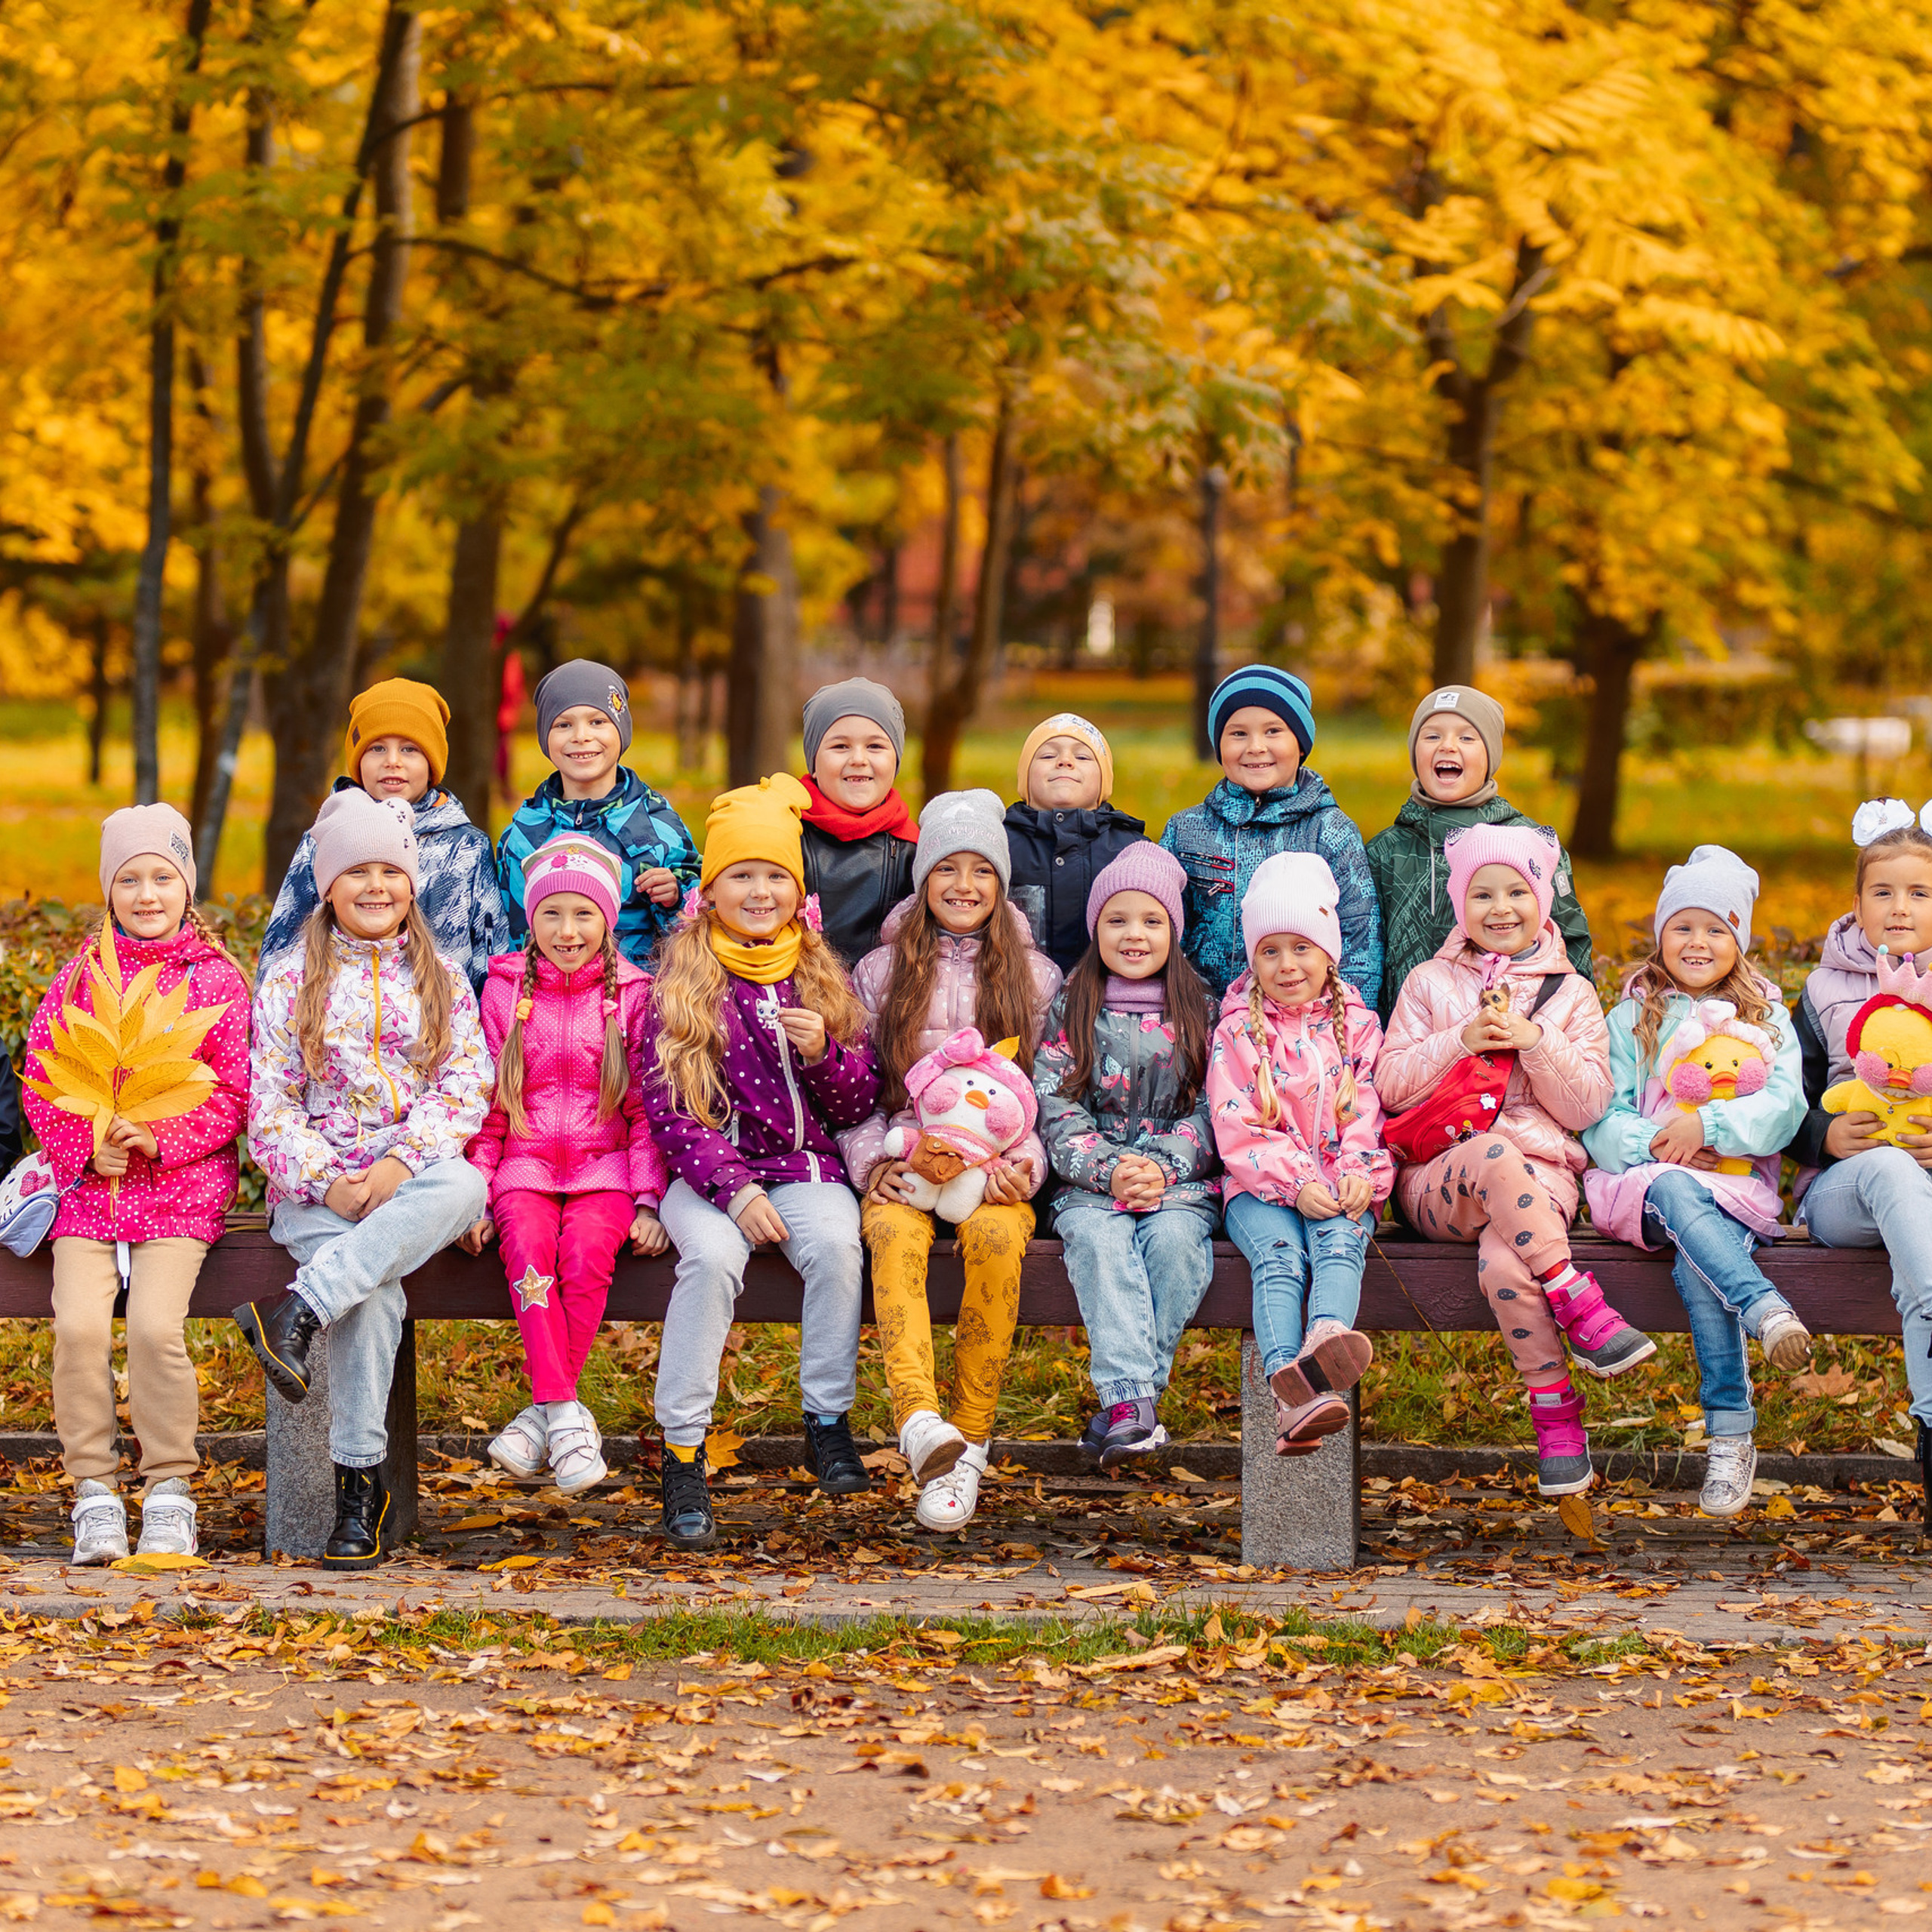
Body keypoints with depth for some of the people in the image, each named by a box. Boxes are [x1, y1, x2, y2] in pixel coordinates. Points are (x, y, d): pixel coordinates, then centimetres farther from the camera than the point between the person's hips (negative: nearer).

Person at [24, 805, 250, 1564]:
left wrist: (158, 1138, -12)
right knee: (79, 1323, -19)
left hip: (184, 1183, -2)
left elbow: (234, 1094, 2)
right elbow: (42, 1079, 9)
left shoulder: (217, 980, 5)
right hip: (89, 1183, 2)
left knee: (156, 1325, -21)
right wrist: (86, 1149, -7)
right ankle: (95, 1494, -7)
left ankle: (169, 1494, -7)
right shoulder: (80, 977, 11)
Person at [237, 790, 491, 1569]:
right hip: (318, 1185, -1)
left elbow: (467, 1086, 2)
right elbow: (268, 1103, 3)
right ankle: (359, 1488, -26)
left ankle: (299, 1312, -44)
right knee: (373, 1296, -32)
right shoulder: (290, 983, 9)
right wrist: (327, 1181, -13)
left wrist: (403, 1162, -15)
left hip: (417, 1174, 1)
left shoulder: (443, 980, 13)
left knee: (464, 1185, -37)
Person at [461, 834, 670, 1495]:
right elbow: (488, 1103, 11)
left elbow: (648, 1109, 7)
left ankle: (544, 1414, -25)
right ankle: (567, 1415, -37)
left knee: (586, 1249, -32)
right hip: (526, 1163, 1)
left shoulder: (631, 995, 7)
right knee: (527, 1244, -32)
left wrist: (649, 1200, -4)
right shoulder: (506, 990, 10)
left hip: (606, 1166, -1)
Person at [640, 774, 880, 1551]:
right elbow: (668, 1107, -4)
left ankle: (827, 1420, -15)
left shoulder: (821, 977, 12)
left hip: (806, 1170, 2)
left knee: (836, 1244, -31)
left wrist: (824, 1052, -10)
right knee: (713, 1255, -34)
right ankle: (682, 1451, -27)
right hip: (706, 1173, -2)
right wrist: (735, 1190, -18)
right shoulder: (681, 983, 4)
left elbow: (859, 1105, 12)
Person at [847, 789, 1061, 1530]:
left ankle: (968, 1441, -30)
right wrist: (872, 1160, -5)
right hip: (903, 1161, 0)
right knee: (895, 1234, -36)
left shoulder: (1035, 976, 12)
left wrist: (1023, 1164, -7)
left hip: (995, 1166, 0)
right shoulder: (880, 971, 13)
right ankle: (921, 1425, -52)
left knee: (996, 1237, -36)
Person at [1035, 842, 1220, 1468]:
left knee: (1173, 1238, -32)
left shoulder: (1200, 1014, 10)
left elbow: (1209, 1109, 3)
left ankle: (1127, 1398, -29)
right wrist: (1109, 1169, -14)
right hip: (1092, 1183, 0)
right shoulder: (1071, 1011, 10)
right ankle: (1131, 1398, -44)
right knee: (1100, 1239, -32)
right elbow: (1057, 1107, 2)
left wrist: (1164, 1166, -14)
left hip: (1183, 1179, 0)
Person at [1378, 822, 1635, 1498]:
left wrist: (1535, 1043, -8)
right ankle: (1580, 1307, -40)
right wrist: (1462, 1041, -6)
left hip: (1541, 1173, 0)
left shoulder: (1571, 994, 16)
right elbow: (1391, 1085, 7)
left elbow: (1587, 1105, 7)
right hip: (1438, 1179, 0)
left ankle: (1555, 1411, -27)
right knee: (1495, 1156, -41)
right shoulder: (1429, 983, 17)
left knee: (1504, 1263, -38)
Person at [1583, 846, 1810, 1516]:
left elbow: (1785, 1108, 1)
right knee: (1677, 1196, -38)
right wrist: (1654, 1144, -14)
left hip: (1741, 1185, 0)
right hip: (1651, 1180, 0)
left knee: (1698, 1262, -34)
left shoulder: (1766, 1017, 16)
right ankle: (1764, 1306, -57)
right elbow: (1599, 1121, 5)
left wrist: (1709, 1127, -15)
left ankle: (1730, 1436, -38)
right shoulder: (1632, 1018, 15)